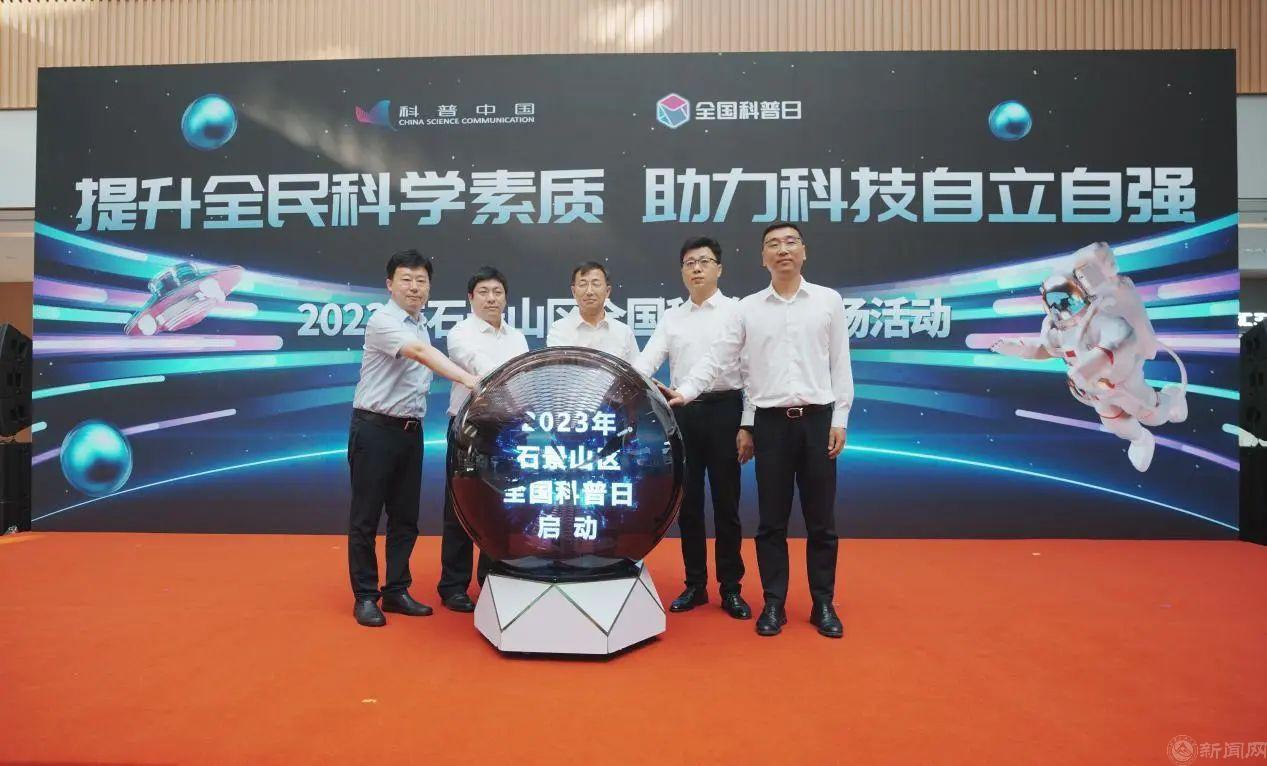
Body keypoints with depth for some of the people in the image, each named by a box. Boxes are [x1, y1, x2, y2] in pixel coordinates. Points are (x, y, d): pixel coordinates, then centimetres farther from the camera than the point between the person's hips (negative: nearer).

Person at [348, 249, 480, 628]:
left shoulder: (422, 323, 13)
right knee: (366, 516, 2)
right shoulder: (383, 321, -14)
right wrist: (467, 378, -44)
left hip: (411, 431, 8)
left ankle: (396, 591, 21)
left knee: (405, 517, 10)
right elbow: (421, 352, -31)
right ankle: (365, 596, 12)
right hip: (375, 429, -7)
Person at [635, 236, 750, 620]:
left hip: (724, 410, -3)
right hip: (682, 414, 4)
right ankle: (695, 585, 20)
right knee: (688, 503, 9)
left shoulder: (737, 311, 1)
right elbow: (646, 361, 3)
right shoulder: (670, 318, 12)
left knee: (726, 503, 4)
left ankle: (731, 588, 15)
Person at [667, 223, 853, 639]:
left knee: (821, 520, 7)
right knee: (771, 521, 6)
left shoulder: (829, 300, 4)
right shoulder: (748, 308, 5)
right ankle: (774, 604, 17)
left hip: (817, 419, 0)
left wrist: (840, 420, -1)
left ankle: (824, 604, 20)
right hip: (771, 422, 0)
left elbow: (840, 365, 4)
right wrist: (685, 391, -10)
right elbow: (717, 358, 4)